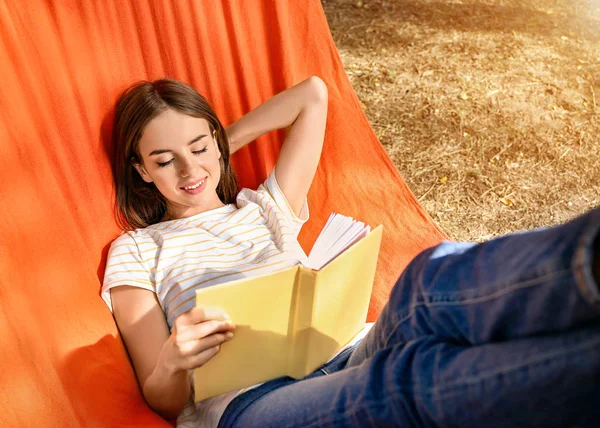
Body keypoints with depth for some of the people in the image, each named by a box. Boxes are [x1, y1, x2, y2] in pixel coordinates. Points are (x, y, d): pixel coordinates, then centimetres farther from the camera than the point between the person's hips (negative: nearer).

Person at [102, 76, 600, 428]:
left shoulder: (266, 207, 25)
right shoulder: (135, 251, 16)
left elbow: (312, 94, 28)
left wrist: (223, 143, 27)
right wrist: (174, 362, -14)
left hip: (344, 359, 3)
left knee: (434, 280, -33)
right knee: (418, 375, -38)